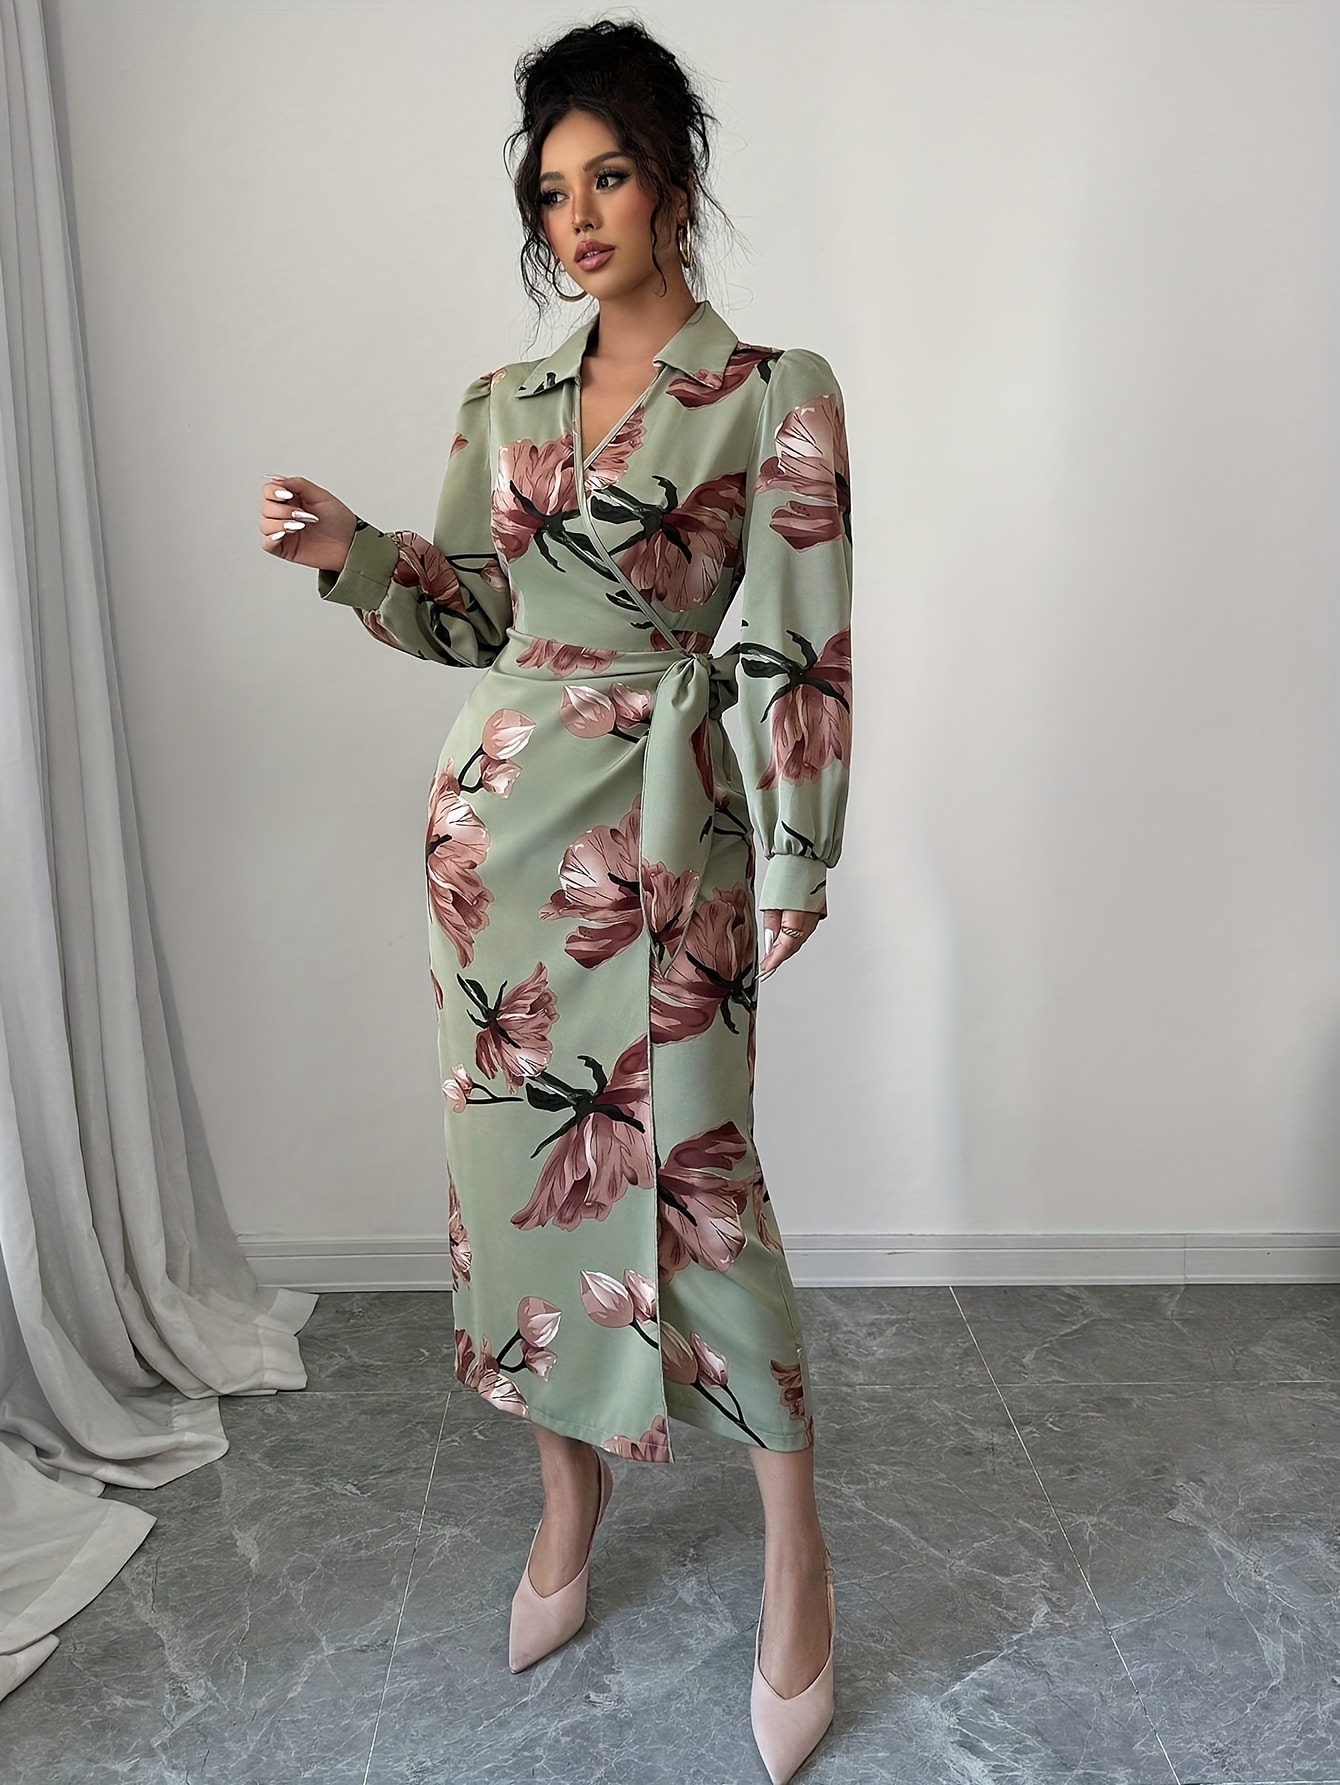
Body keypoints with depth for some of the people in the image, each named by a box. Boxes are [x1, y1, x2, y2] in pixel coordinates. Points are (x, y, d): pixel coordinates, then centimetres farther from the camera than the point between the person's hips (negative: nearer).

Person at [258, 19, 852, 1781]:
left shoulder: (775, 393, -2)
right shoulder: (507, 402, 13)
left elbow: (800, 649, -5)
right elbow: (473, 614, 16)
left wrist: (797, 870, -7)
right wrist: (351, 550, 0)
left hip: (658, 821, -5)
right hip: (495, 810, 5)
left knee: (687, 1156, -5)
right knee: (517, 1149, 10)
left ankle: (795, 1545, 16)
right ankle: (569, 1502, 30)